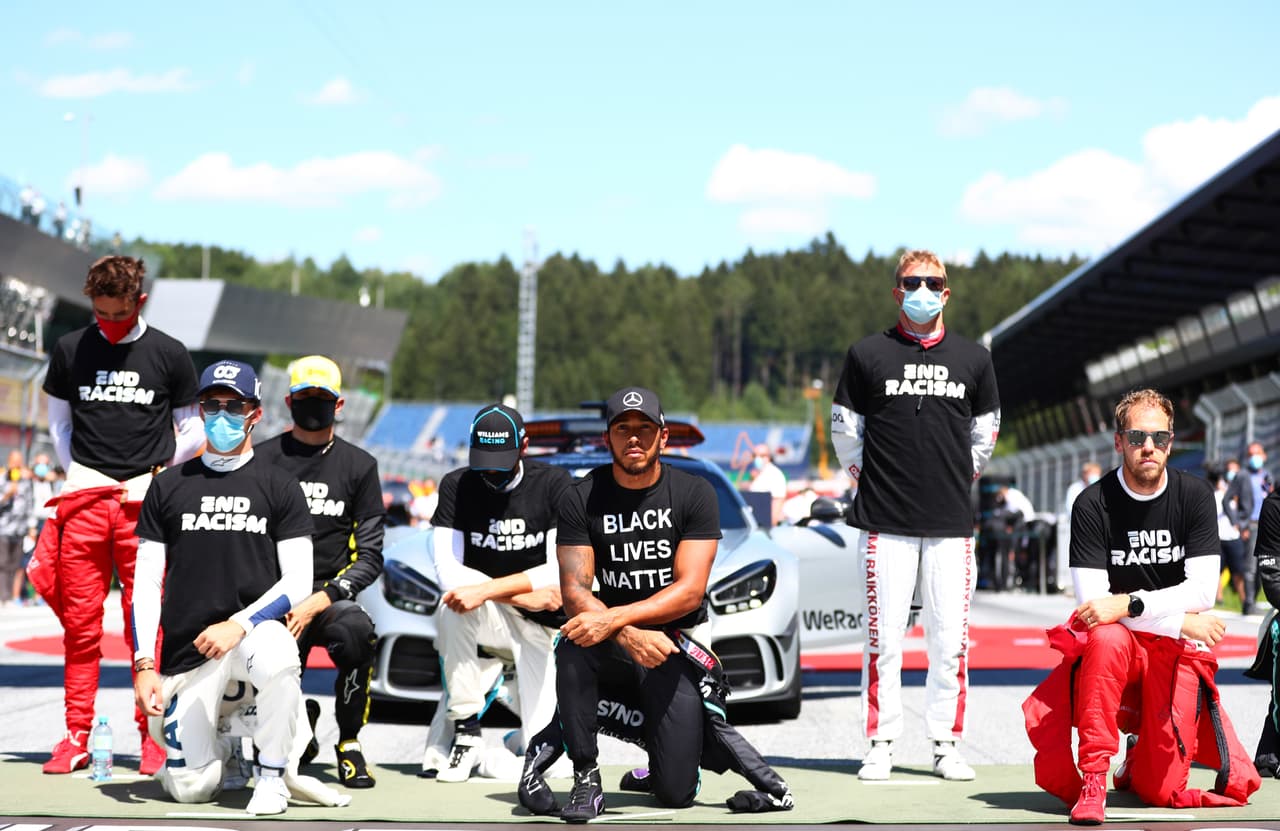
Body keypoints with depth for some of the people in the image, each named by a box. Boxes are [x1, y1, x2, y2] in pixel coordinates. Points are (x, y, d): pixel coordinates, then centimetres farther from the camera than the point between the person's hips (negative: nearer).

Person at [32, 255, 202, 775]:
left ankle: (152, 737, 4)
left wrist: (155, 478, 1)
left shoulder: (169, 355, 3)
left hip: (145, 502, -2)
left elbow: (192, 430, 11)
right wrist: (78, 476, 6)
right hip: (85, 499, 2)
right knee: (80, 624, 1)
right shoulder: (70, 350, 8)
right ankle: (76, 738, 7)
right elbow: (59, 421, 18)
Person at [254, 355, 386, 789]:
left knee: (355, 631, -36)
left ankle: (349, 741, -12)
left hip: (330, 597, 0)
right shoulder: (261, 460, 8)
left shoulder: (359, 466, 8)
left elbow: (370, 557, 3)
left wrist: (319, 601, -13)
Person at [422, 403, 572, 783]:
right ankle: (463, 729, -22)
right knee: (455, 601, -36)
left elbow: (561, 573, -19)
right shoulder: (456, 487, -3)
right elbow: (448, 571, -13)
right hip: (484, 625, 1)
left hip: (542, 627, -1)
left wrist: (487, 589, -29)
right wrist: (521, 593, -19)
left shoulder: (555, 484, -8)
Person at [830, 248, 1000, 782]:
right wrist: (868, 479, 7)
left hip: (952, 523, 2)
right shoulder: (868, 354, 3)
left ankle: (946, 743, 11)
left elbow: (985, 432, 18)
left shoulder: (973, 358, 9)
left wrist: (961, 480, 14)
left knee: (951, 640, 2)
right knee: (884, 638, -1)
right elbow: (844, 428, 9)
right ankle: (881, 743, 7)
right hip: (886, 521, -2)